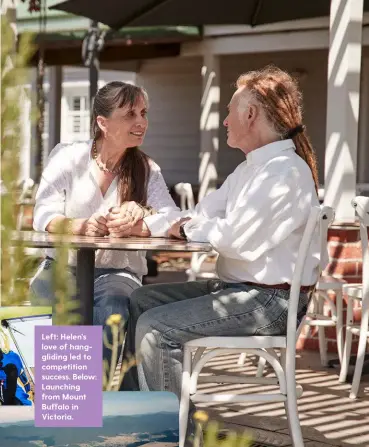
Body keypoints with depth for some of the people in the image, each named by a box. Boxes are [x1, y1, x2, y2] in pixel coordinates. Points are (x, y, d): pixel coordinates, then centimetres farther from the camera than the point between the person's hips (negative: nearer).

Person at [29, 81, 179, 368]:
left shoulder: (147, 170, 6)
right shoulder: (67, 158, 3)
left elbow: (172, 221, -10)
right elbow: (43, 216, -8)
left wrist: (134, 225, -32)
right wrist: (81, 226, -30)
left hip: (117, 272, 1)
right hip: (63, 267, 0)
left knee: (113, 303, -33)